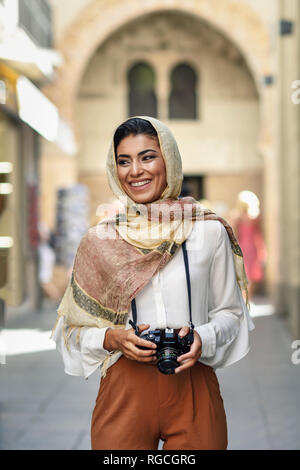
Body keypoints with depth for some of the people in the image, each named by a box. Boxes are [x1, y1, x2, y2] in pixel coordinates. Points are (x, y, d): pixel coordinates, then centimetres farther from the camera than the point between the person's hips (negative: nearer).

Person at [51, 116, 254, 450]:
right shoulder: (99, 240, 3)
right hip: (125, 391, 0)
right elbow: (74, 328, 7)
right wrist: (112, 338, -12)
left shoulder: (209, 232, 1)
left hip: (194, 389, 0)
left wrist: (202, 339, -12)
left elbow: (230, 312, 8)